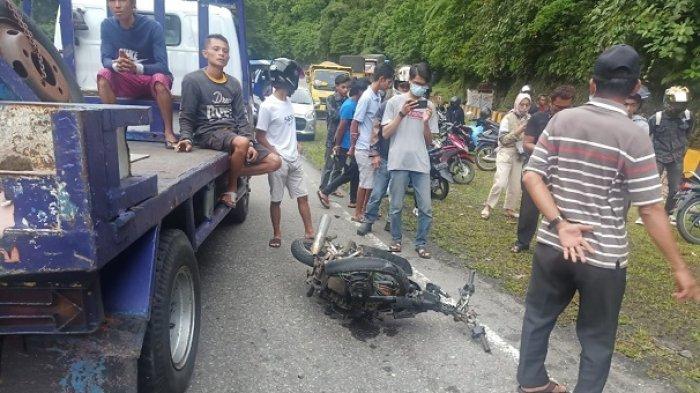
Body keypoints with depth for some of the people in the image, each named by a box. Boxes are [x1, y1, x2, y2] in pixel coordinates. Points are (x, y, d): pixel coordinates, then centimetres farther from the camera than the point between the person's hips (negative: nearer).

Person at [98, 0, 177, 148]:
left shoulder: (152, 27, -16)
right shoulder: (107, 26, -5)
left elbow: (162, 66, -23)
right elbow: (106, 59, -10)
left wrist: (136, 67, -42)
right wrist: (116, 65, -35)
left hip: (151, 77, -3)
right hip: (127, 82, 4)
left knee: (160, 79, -36)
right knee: (103, 75, -24)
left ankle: (169, 132, -29)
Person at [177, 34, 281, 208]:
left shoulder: (234, 84, 13)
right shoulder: (192, 80, -1)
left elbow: (241, 117, 8)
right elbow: (186, 117, -1)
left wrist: (250, 143, -7)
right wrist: (186, 138, -20)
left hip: (233, 132, 6)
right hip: (208, 133, -6)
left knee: (274, 162, -7)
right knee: (241, 143, -39)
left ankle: (230, 173, -1)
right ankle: (232, 187, -15)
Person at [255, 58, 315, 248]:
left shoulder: (288, 101, 7)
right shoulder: (268, 106, -14)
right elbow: (260, 136, -12)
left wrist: (296, 148, 10)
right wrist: (276, 154, -15)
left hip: (294, 159, 7)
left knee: (303, 196, 9)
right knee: (276, 200, 7)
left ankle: (309, 232, 19)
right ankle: (277, 235, 21)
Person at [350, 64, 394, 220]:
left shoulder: (378, 96, 9)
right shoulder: (367, 97, -17)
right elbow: (354, 124, -14)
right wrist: (352, 147, -7)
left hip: (374, 147, 8)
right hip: (365, 148, -8)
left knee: (373, 181, 14)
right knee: (366, 182, 1)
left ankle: (365, 209, 28)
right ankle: (357, 212, 15)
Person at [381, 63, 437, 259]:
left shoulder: (429, 106, 10)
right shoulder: (395, 101, 3)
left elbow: (429, 141, 10)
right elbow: (385, 133, -2)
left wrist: (426, 122, -9)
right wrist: (402, 114, -13)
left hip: (421, 164, 2)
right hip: (399, 162, -2)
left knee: (426, 208, 1)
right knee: (396, 206, 5)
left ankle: (421, 243, 16)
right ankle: (396, 239, 24)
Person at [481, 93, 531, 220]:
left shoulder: (529, 119, 4)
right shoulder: (509, 118, -8)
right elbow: (503, 139, -13)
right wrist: (517, 132, -22)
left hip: (520, 155, 5)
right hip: (506, 153, -5)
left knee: (516, 185, 9)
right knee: (500, 182, -13)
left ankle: (509, 209, 23)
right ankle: (488, 206, 1)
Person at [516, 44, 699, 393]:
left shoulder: (561, 120, -2)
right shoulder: (633, 138, -12)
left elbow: (532, 176, -7)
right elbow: (651, 211, -11)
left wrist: (560, 225, -11)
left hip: (552, 245, 4)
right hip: (604, 255, -3)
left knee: (538, 315, 23)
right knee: (597, 338, 17)